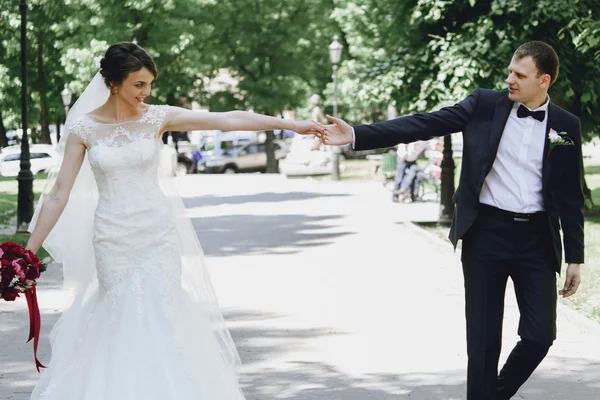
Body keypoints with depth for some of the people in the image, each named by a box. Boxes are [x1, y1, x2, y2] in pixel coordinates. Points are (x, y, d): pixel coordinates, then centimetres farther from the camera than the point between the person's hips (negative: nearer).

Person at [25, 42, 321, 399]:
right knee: (121, 320, 5)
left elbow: (229, 120, -8)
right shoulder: (84, 128, -5)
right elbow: (60, 193, -2)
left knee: (161, 315, -2)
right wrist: (29, 251, -4)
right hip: (112, 239, -1)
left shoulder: (157, 118, -3)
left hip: (157, 234, 1)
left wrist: (292, 125, -13)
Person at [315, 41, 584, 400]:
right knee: (484, 337, 1)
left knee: (540, 334, -2)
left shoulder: (566, 126, 3)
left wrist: (575, 258, 4)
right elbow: (422, 125, -6)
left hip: (537, 239, 1)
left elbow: (572, 197, 6)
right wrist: (356, 135, -16)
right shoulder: (485, 104, 0)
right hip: (486, 232, -1)